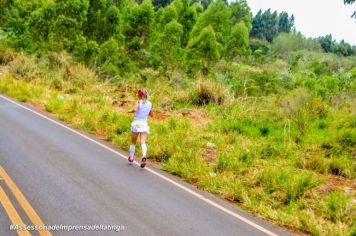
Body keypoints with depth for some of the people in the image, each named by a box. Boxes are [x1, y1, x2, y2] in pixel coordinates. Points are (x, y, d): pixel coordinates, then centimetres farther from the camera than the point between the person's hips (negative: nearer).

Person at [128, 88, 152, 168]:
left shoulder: (138, 102, -6)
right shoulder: (150, 104, 7)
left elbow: (135, 109, -26)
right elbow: (151, 114, 18)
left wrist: (131, 111, -7)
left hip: (136, 123, -2)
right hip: (144, 124, 2)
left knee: (133, 142, 15)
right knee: (143, 142, -9)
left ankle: (131, 158, 27)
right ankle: (144, 156, -34)